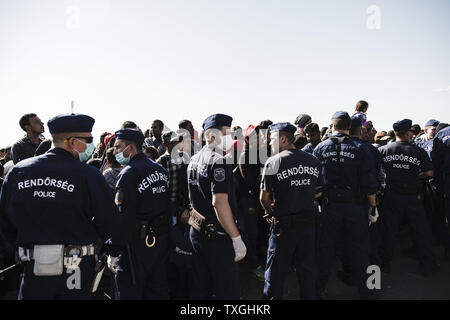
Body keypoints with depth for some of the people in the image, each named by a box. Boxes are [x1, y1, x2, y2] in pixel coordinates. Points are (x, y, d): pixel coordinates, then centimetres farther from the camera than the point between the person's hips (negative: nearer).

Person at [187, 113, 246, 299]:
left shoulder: (193, 160, 12)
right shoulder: (219, 161, -17)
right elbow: (219, 202, -25)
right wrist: (237, 238, -22)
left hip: (197, 232, 9)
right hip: (218, 236, -9)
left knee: (200, 288, 19)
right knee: (227, 291, 3)